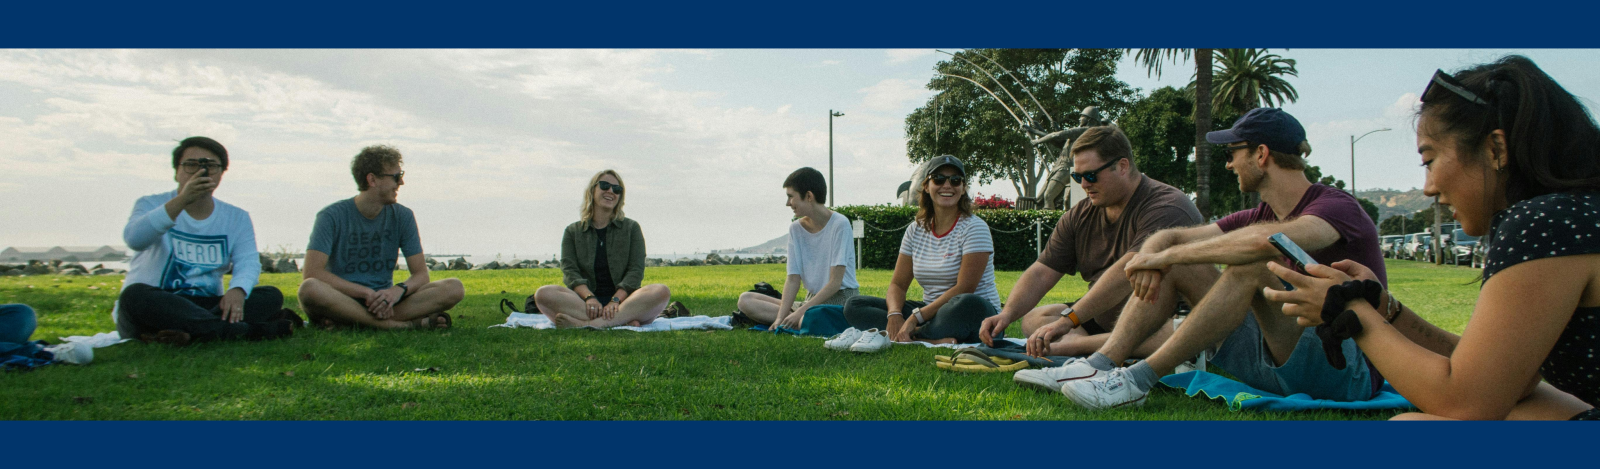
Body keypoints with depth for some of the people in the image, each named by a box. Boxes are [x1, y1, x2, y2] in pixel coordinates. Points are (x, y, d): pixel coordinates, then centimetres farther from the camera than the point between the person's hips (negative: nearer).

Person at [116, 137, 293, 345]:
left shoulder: (237, 218, 11)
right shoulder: (151, 204, 2)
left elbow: (248, 262, -5)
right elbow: (134, 239, -21)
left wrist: (238, 289, -29)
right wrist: (181, 200, -33)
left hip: (207, 307, 3)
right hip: (153, 308, -2)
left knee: (271, 296, -18)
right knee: (136, 295, -36)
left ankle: (189, 334, -39)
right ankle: (251, 330, -41)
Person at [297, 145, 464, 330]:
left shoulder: (402, 217, 6)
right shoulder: (332, 216, -5)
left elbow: (421, 274, 3)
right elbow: (311, 272, -15)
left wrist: (398, 290, -21)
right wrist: (367, 292, -22)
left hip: (384, 299, 3)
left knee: (454, 288, -19)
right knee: (310, 289, -37)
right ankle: (403, 324, -32)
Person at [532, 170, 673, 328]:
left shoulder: (631, 228, 14)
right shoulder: (573, 231, 15)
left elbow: (636, 270, 2)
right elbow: (569, 271, 1)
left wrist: (615, 300, -17)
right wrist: (589, 297, -20)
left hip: (623, 299, 0)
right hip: (586, 303, 0)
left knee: (661, 291, -31)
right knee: (543, 294, -28)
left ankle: (586, 324, -40)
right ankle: (624, 321, -37)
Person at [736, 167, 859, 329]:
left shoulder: (839, 224, -12)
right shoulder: (796, 229, 7)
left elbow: (835, 282, -16)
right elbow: (793, 279, 2)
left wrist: (800, 312, -20)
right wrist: (780, 317, -12)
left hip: (841, 299, -7)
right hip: (813, 300, 7)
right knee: (745, 300, -8)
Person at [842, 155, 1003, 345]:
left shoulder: (974, 228, -8)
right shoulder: (915, 230, 8)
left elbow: (964, 288, -17)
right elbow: (898, 283, 6)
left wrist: (916, 317, -24)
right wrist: (894, 314, -17)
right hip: (930, 311, 5)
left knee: (968, 304, -41)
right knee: (854, 306, -10)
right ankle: (935, 341, -29)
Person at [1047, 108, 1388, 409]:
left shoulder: (1337, 207, -13)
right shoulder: (1260, 216, 11)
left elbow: (1267, 240, -36)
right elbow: (1169, 237, 9)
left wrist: (1167, 255, -27)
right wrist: (1149, 258, -16)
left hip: (1350, 372, -8)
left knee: (1255, 264, -30)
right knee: (1176, 266, 2)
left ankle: (1139, 379, -28)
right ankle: (1100, 364, -17)